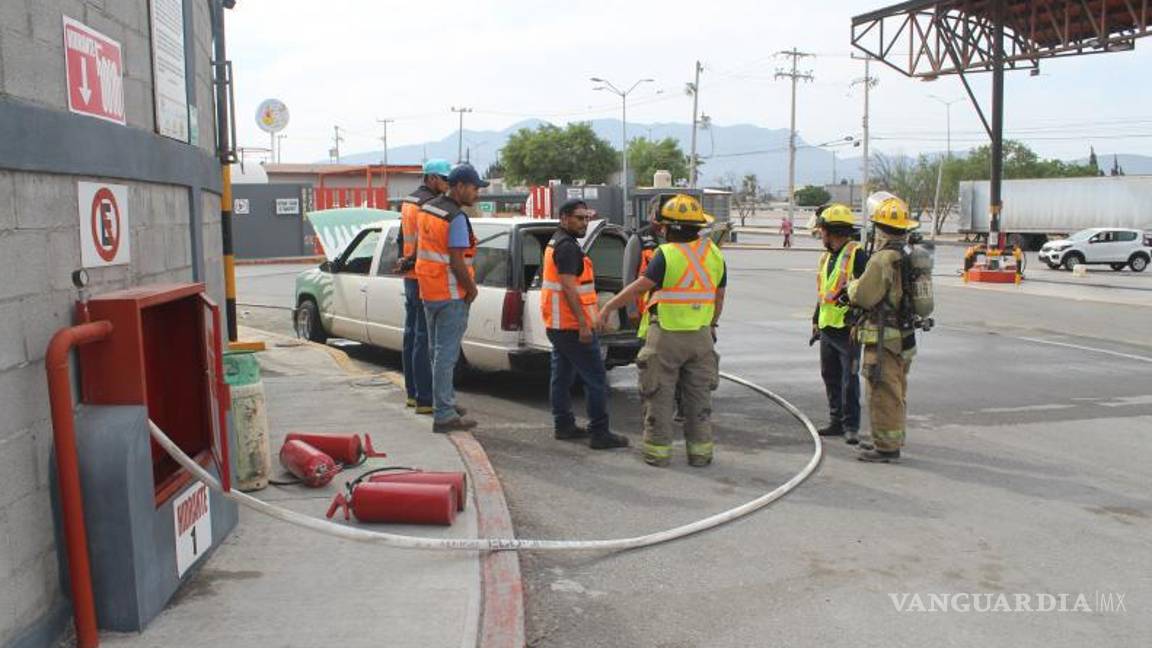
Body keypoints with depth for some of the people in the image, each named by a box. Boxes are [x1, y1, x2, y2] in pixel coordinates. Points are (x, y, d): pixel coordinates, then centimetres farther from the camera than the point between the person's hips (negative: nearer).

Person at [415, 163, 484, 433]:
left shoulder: (427, 208, 10)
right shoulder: (457, 218, -18)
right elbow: (456, 261, -22)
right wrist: (471, 289, -10)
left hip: (427, 290, 9)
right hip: (451, 294, -9)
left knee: (438, 350, 19)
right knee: (446, 354, -5)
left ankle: (445, 400, 32)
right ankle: (443, 415, -1)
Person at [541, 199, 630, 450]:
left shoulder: (556, 243, 17)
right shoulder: (567, 247, -16)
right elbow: (569, 288, -23)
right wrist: (584, 324, -24)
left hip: (557, 324, 11)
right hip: (572, 325, -11)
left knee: (562, 375, 13)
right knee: (596, 378, -7)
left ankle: (564, 425, 20)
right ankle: (599, 433, -5)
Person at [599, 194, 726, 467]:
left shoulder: (667, 254, -14)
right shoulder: (714, 254, 5)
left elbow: (639, 286, -17)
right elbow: (719, 298, 12)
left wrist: (609, 306, -9)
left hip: (666, 335, -5)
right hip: (700, 336, 5)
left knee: (659, 396, 6)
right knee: (699, 396, 13)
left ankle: (658, 450, 11)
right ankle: (700, 451, 18)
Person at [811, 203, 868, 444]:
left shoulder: (857, 255, -11)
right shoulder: (827, 257, 16)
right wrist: (816, 322, 23)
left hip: (848, 329, -9)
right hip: (827, 328, 9)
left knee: (849, 379, -4)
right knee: (830, 377, 13)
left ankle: (851, 426, 5)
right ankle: (836, 421, 24)